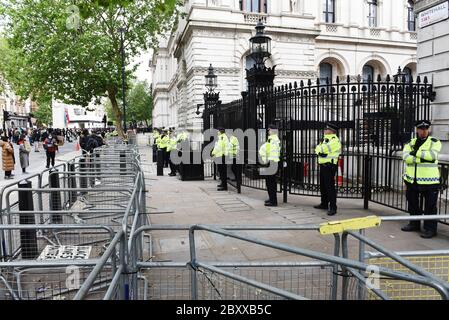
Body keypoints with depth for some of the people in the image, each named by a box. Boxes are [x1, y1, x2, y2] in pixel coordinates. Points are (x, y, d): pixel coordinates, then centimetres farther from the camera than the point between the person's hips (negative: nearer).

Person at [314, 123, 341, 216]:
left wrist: (319, 148, -3)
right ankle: (324, 204, 31)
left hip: (330, 167, -10)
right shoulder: (326, 139, 19)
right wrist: (320, 151, -6)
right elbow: (318, 149, 16)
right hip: (323, 165, 10)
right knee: (323, 186, 18)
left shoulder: (334, 140, -13)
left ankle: (333, 207, -7)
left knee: (330, 187, -10)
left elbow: (324, 148, -23)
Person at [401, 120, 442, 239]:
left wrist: (416, 152, -12)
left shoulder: (434, 142, 0)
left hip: (429, 181, -5)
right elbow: (406, 157, -9)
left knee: (430, 206, -1)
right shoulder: (410, 143, 10)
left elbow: (432, 155, -21)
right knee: (412, 203, 17)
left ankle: (430, 228, 10)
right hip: (412, 180, 5)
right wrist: (423, 158, -18)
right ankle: (414, 224, 34)